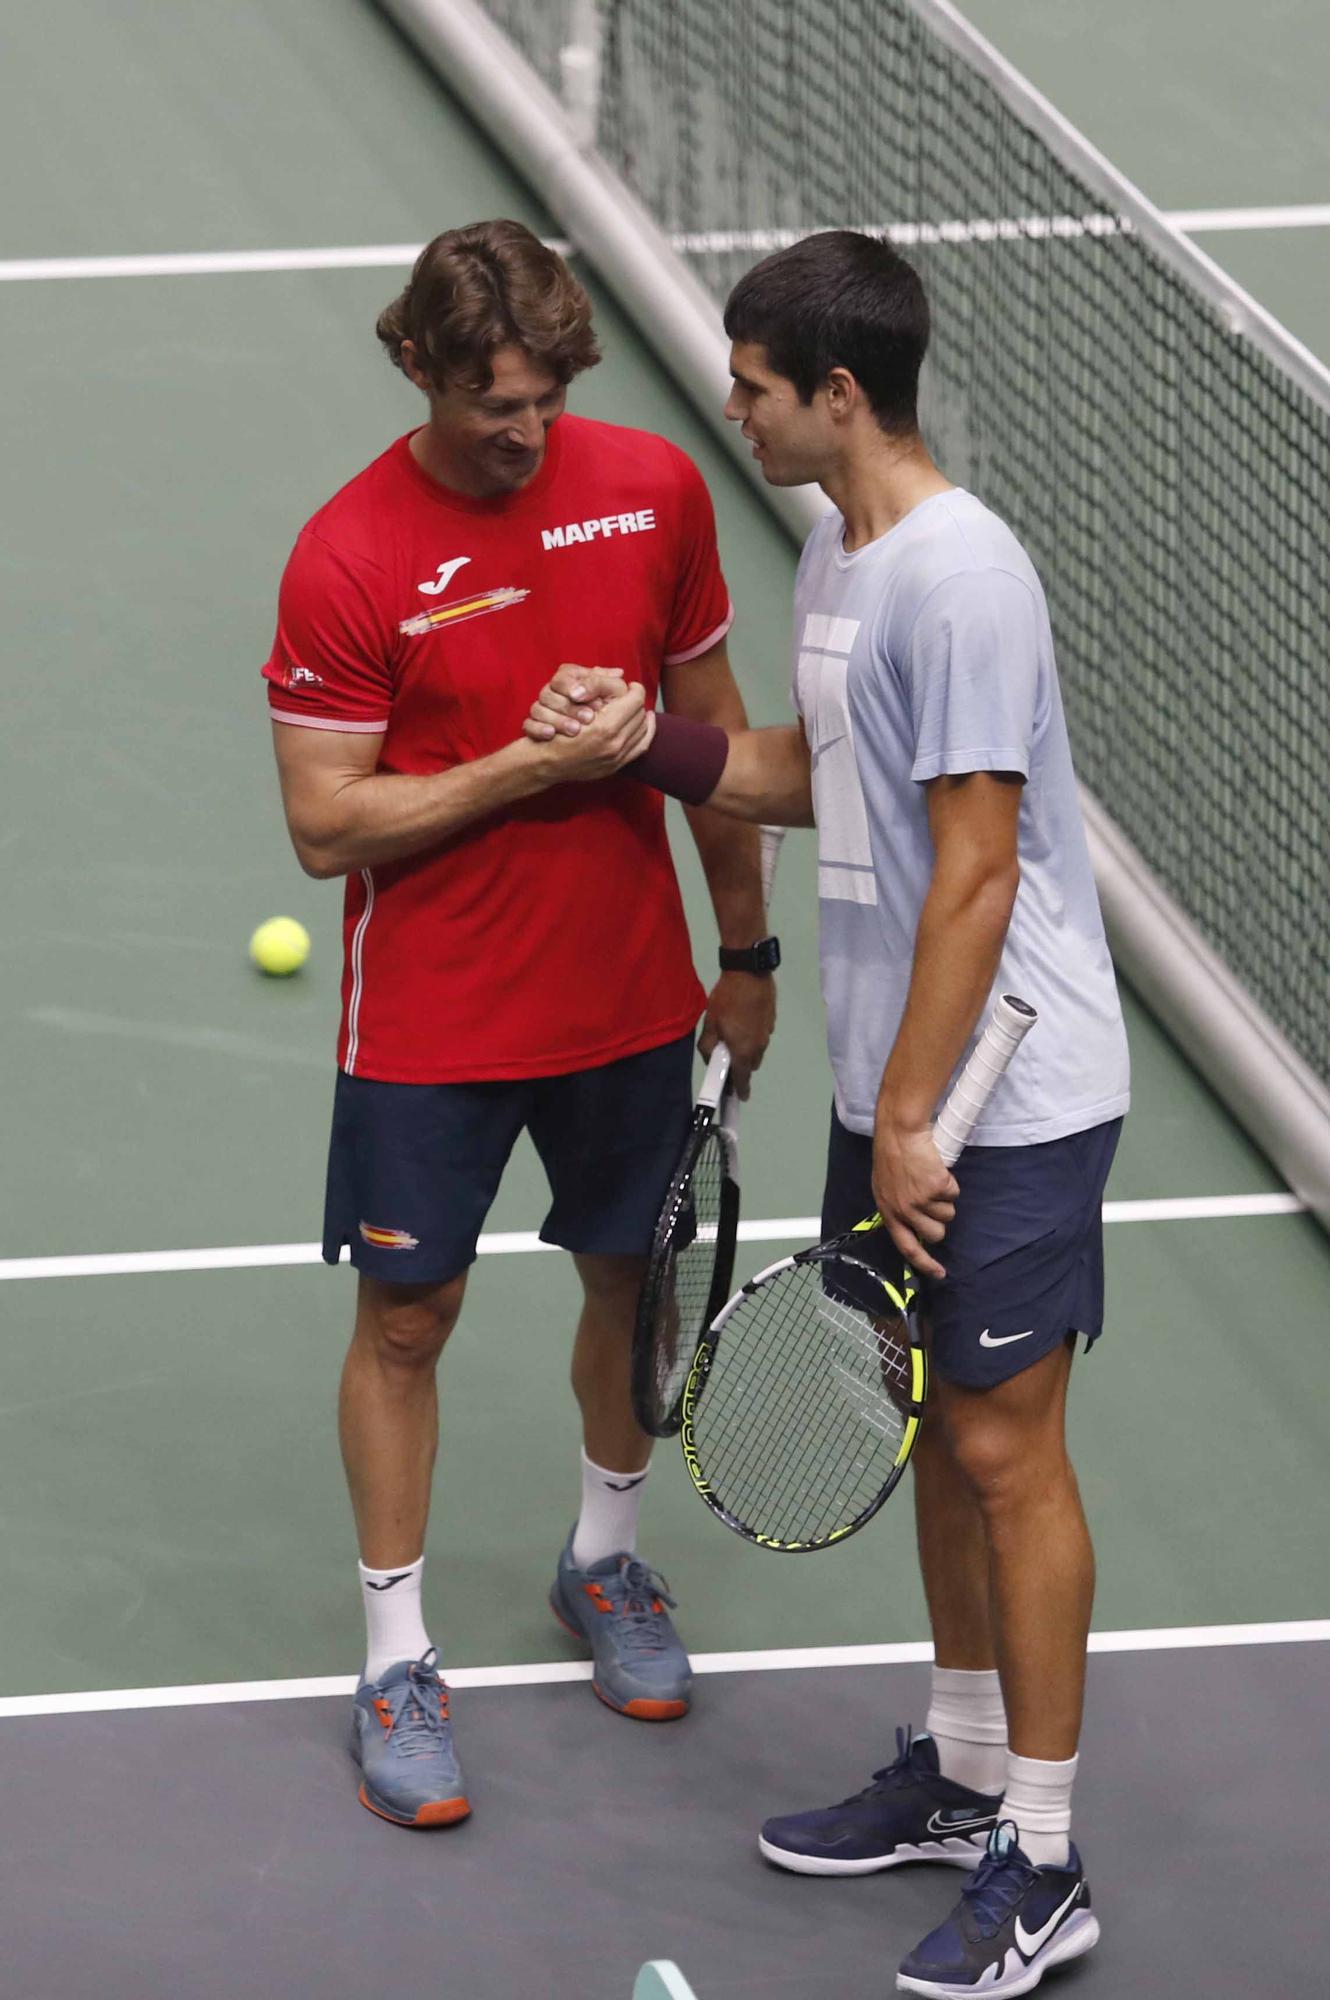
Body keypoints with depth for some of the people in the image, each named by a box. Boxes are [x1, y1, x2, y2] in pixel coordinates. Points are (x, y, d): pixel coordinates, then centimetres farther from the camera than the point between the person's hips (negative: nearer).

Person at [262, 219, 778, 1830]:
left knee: (635, 1278, 17)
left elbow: (710, 727, 6)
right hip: (429, 1023, -4)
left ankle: (603, 1561, 42)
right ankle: (395, 1661, 17)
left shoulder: (654, 489, -6)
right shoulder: (347, 560, -18)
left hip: (631, 1000, 4)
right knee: (405, 1321, 4)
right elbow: (325, 822, -16)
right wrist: (526, 766, -25)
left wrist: (746, 952, 10)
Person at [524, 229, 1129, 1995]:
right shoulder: (837, 557, 9)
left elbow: (978, 868, -22)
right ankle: (965, 1769, 33)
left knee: (1004, 1449, -2)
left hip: (1005, 1095, -9)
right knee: (934, 1430, 18)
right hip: (897, 1085, 9)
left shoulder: (959, 579, -22)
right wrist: (642, 743, 7)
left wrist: (916, 1116, -20)